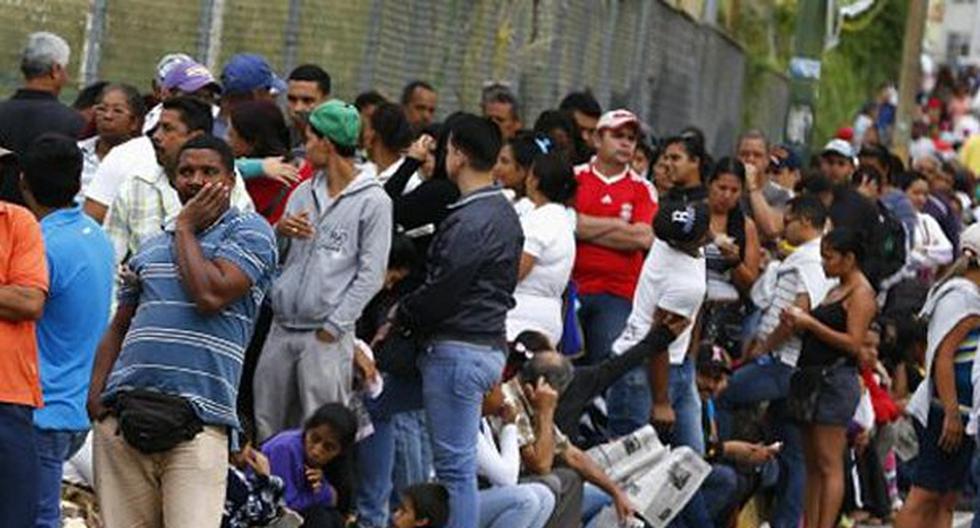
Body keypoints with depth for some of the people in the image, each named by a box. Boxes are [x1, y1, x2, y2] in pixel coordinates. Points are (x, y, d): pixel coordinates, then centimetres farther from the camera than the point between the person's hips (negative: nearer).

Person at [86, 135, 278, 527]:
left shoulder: (249, 232, 5)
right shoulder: (152, 248, 23)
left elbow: (210, 295, -12)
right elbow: (119, 327, 25)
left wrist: (186, 227, 2)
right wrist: (95, 393, 8)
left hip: (197, 420, -5)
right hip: (123, 415, 5)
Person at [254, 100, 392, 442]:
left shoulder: (373, 201, -3)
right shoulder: (304, 192, 16)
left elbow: (371, 275, -7)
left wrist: (333, 327, -11)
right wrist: (280, 231, -5)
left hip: (326, 336, -6)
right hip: (281, 328, 6)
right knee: (266, 429, 7)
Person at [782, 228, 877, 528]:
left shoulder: (861, 293, -7)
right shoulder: (835, 291, 21)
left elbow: (853, 343, -15)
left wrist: (810, 323, -15)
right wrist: (799, 323, 7)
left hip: (837, 378, -9)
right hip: (813, 376, 9)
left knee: (829, 465, -10)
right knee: (812, 466, 7)